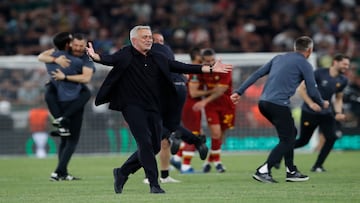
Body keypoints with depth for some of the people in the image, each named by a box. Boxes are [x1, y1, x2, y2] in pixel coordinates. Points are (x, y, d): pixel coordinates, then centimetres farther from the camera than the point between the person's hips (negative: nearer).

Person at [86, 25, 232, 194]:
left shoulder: (158, 59, 13)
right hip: (133, 106, -6)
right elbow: (110, 59, -21)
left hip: (153, 109, 6)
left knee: (154, 147, 6)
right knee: (145, 143, -16)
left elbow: (180, 67, 12)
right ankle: (154, 185, -12)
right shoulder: (126, 55, -3)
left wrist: (210, 69, 8)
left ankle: (122, 172, 24)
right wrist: (96, 57, -45)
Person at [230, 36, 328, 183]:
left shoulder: (279, 58, 20)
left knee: (291, 133, 21)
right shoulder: (305, 65, 1)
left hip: (264, 103, 7)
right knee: (287, 140, 0)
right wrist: (322, 104, 21)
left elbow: (257, 74, 15)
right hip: (279, 104, -7)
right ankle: (263, 171, -14)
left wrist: (239, 92, 15)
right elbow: (312, 92, 2)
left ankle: (291, 171, 21)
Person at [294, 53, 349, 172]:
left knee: (332, 137, -14)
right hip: (309, 112, -5)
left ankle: (317, 166, -3)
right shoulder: (320, 73, -16)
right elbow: (302, 88, -13)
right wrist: (311, 103, -24)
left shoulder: (342, 80, 2)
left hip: (326, 113, 5)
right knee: (303, 141, 0)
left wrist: (338, 113, -2)